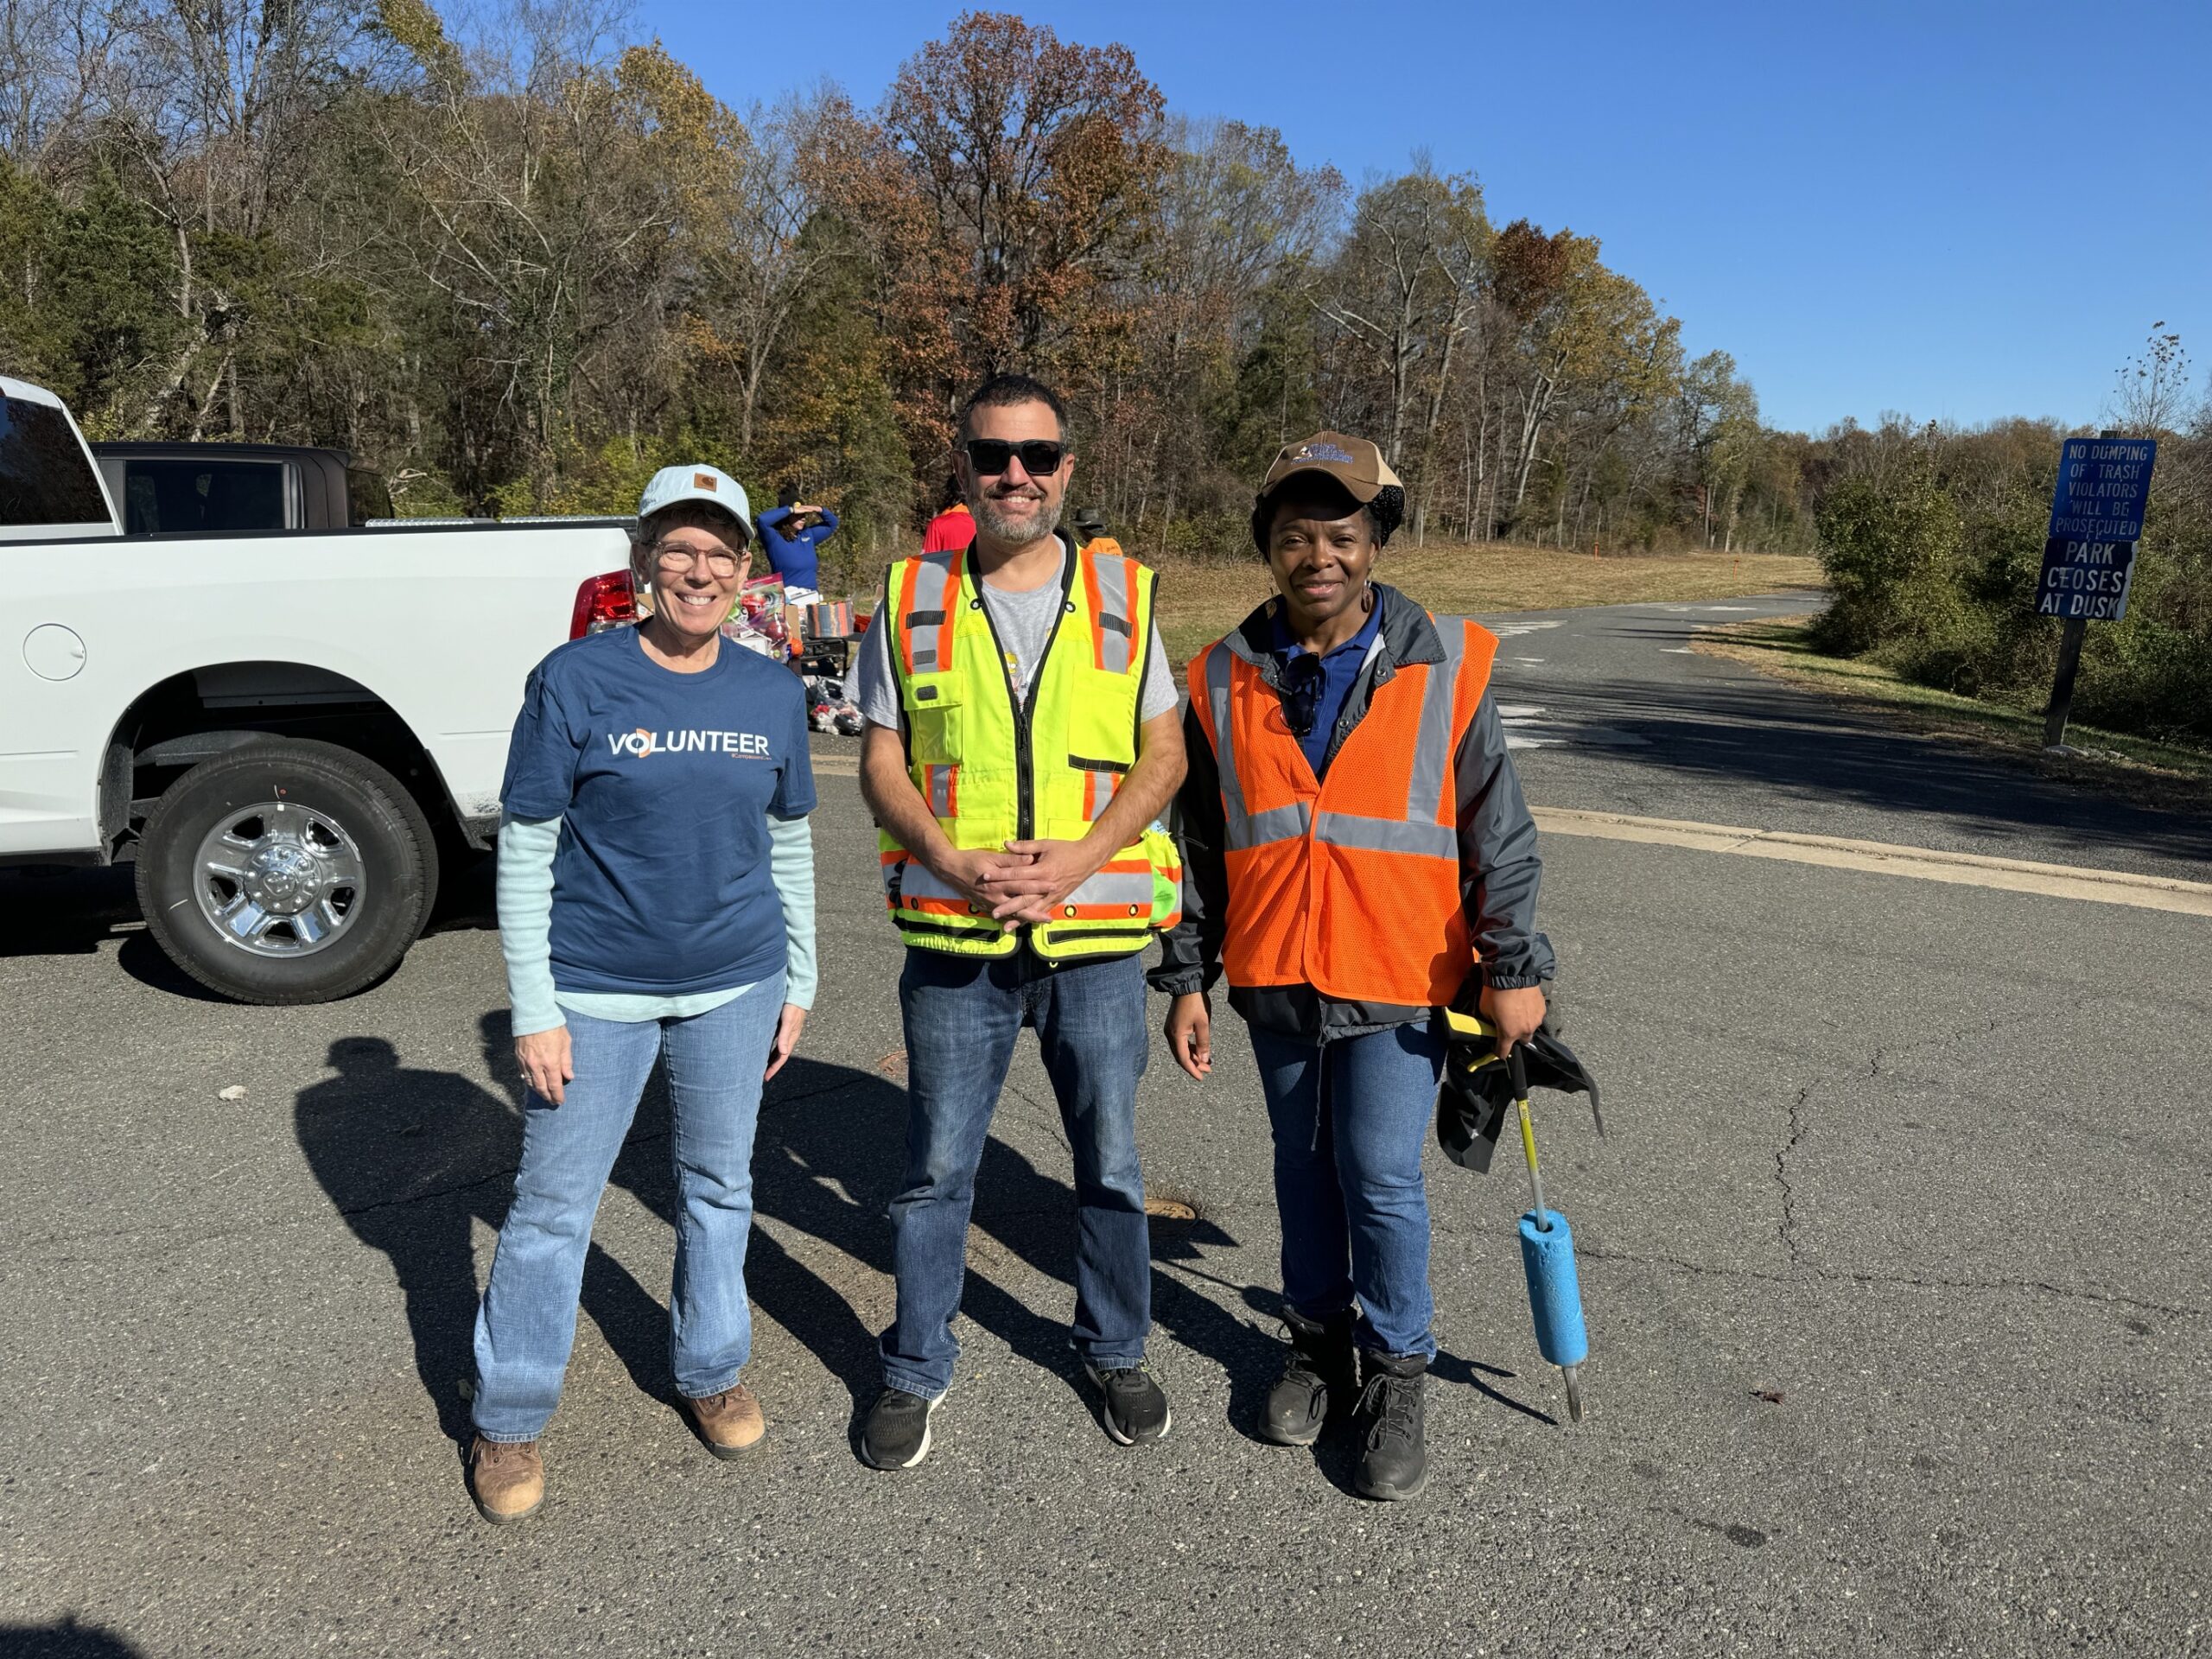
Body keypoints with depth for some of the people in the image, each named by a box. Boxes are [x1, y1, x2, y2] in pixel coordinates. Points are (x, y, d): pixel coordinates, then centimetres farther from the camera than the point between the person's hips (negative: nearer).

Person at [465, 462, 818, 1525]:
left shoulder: (772, 694, 1)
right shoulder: (575, 681, -9)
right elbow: (525, 855, -7)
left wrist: (797, 985, 10)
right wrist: (533, 1011, -10)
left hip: (734, 987, 3)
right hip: (597, 991, -3)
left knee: (718, 1186, 17)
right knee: (553, 1204, 7)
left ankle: (710, 1371, 38)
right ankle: (508, 1419, 27)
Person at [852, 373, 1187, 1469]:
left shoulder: (1123, 594, 4)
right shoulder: (910, 600, 3)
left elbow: (1165, 753, 2)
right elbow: (881, 764, 3)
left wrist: (1078, 858, -13)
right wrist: (954, 862, -15)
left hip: (1097, 934, 1)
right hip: (952, 934, 0)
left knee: (1110, 1160, 13)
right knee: (936, 1166, 11)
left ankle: (1116, 1351, 36)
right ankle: (916, 1370, 31)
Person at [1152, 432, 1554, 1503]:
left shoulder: (1447, 666, -6)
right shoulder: (1225, 679, 0)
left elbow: (1498, 831, -2)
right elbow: (1200, 843, 6)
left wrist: (1514, 968, -5)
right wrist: (1187, 978, 6)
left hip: (1399, 981, -3)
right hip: (1276, 979, 3)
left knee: (1380, 1177, -2)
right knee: (1305, 1171, 16)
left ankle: (1396, 1374, 21)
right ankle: (1320, 1341, 37)